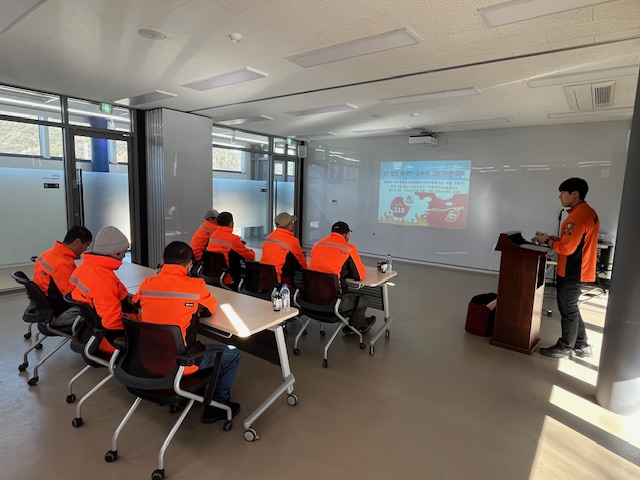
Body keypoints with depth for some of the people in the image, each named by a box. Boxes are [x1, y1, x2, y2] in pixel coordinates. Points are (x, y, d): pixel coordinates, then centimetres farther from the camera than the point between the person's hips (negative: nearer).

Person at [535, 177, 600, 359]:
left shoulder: (578, 216, -23)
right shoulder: (587, 212, 11)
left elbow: (566, 248, -25)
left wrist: (547, 241, -10)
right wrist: (553, 238, 7)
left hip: (572, 272, -10)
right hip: (577, 269, 10)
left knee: (568, 309, 4)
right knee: (570, 308, 19)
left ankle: (565, 347, 18)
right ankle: (582, 345, 29)